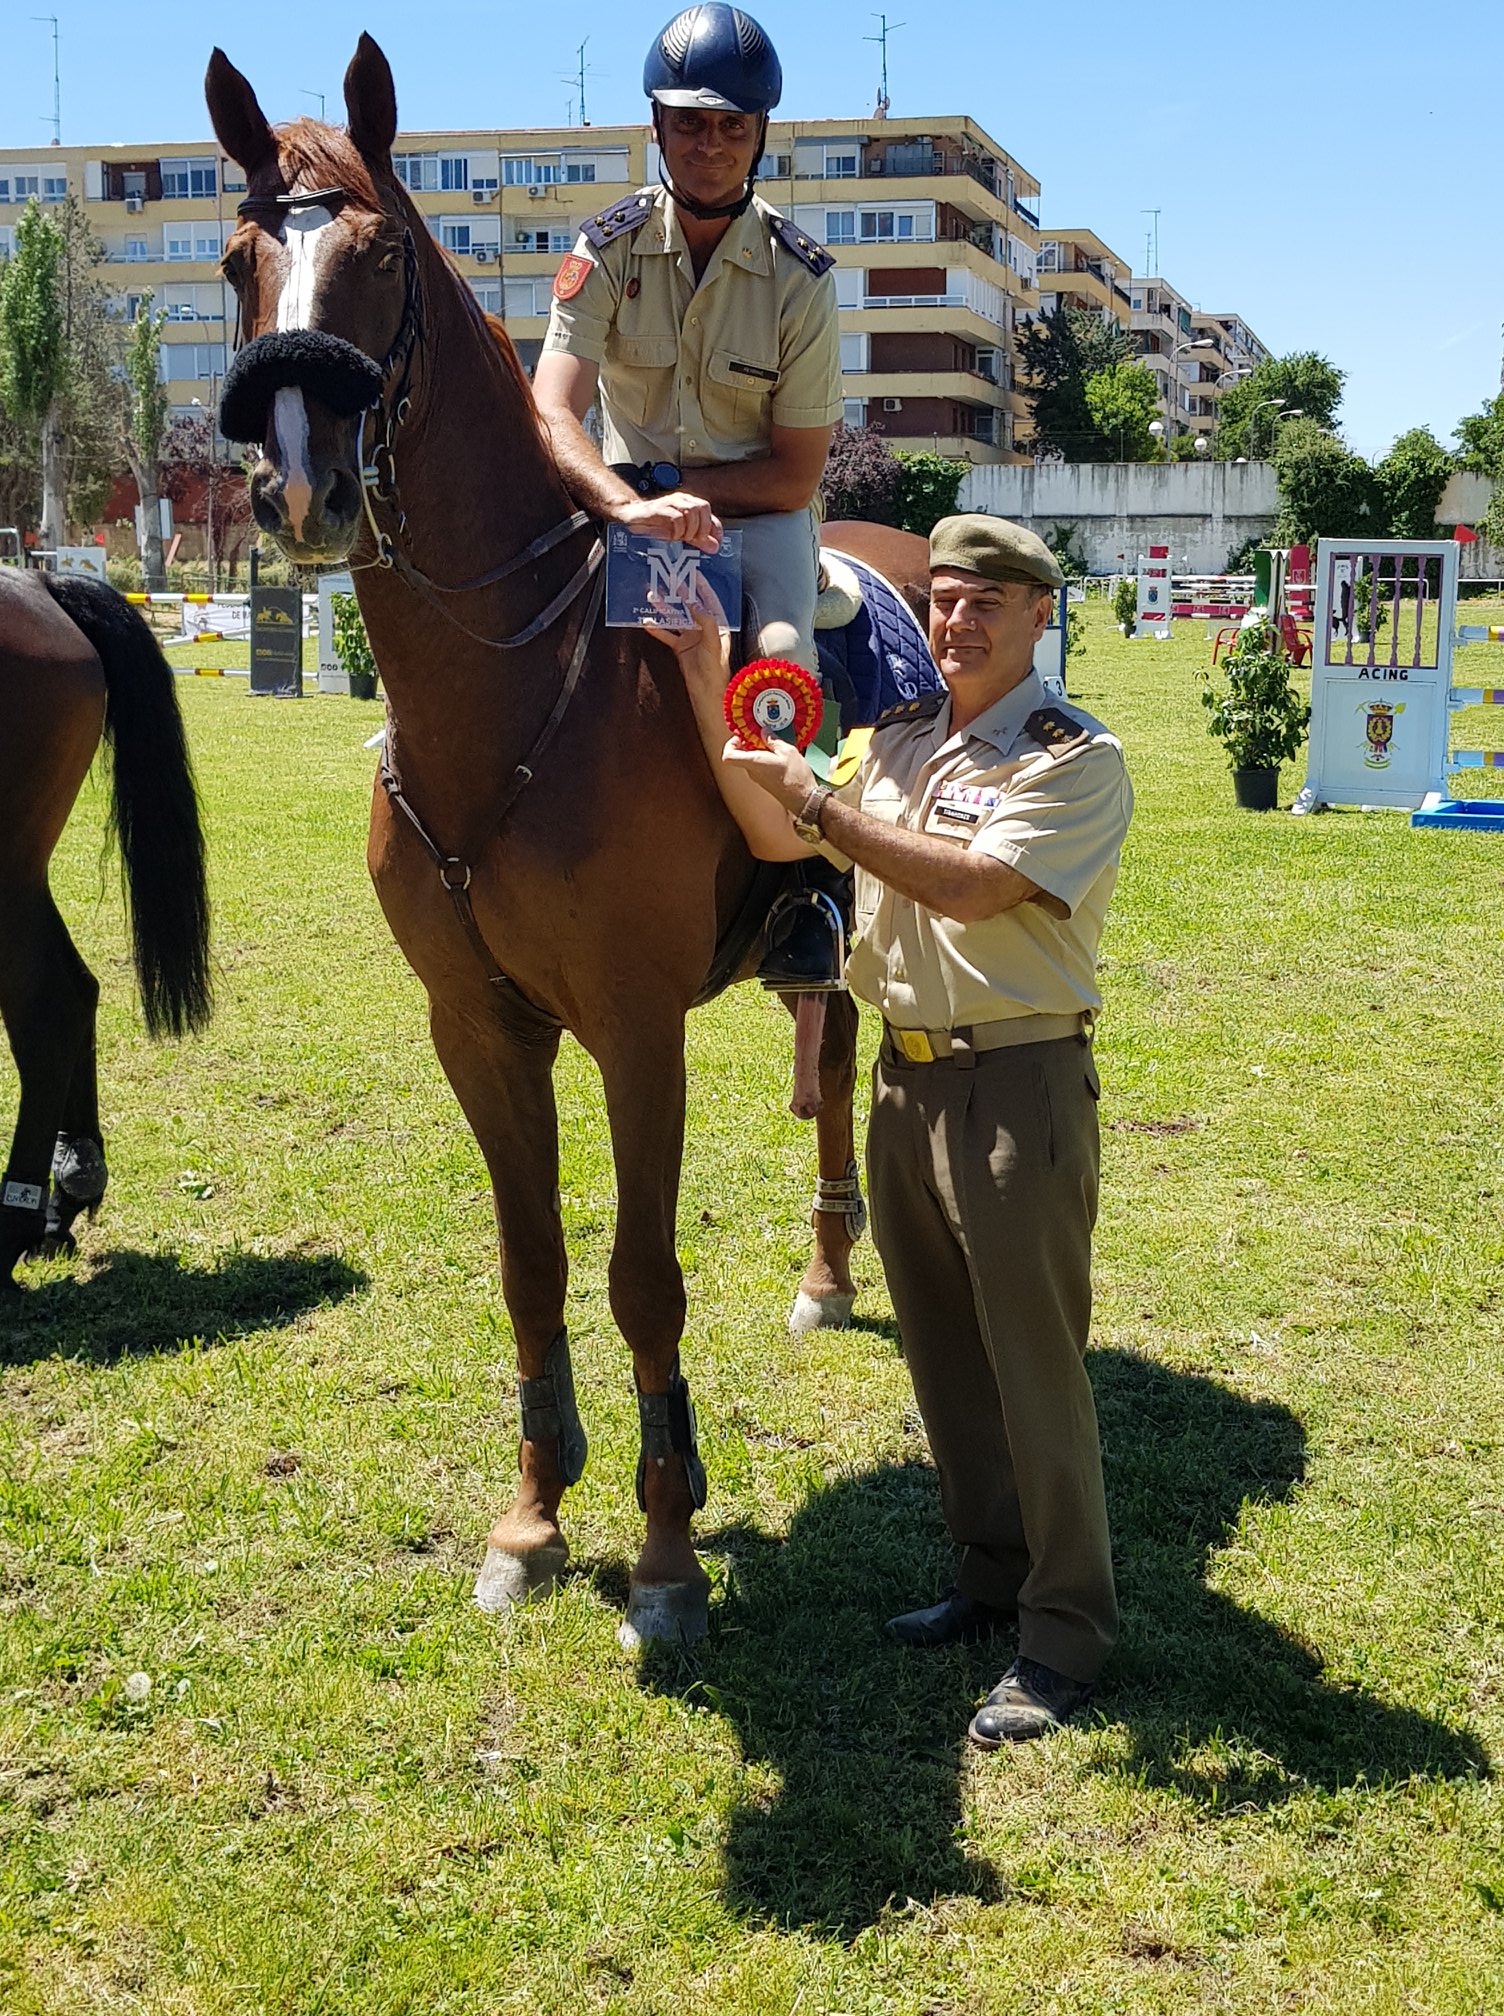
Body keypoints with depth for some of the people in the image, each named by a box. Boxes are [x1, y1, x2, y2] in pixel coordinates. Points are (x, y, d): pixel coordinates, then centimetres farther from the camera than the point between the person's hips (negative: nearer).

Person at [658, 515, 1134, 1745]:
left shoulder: (1078, 760, -10)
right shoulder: (897, 741, 12)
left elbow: (969, 884, -23)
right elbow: (776, 841, 14)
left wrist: (816, 797, -17)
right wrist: (711, 710, 2)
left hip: (1018, 1081, -7)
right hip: (906, 1076, 7)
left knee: (1034, 1356, -2)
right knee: (943, 1347, 15)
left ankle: (1068, 1627, 8)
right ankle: (993, 1573, 30)